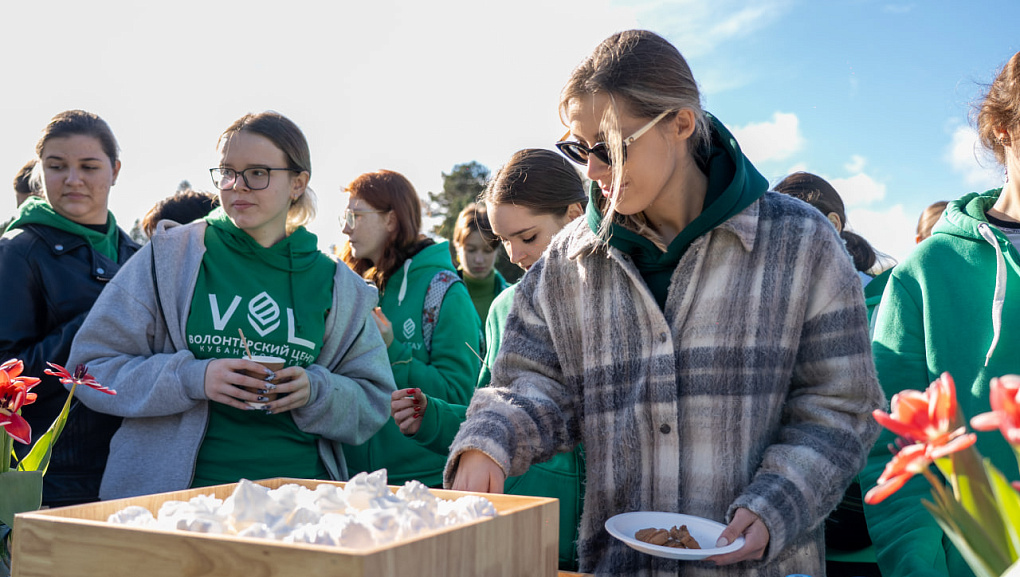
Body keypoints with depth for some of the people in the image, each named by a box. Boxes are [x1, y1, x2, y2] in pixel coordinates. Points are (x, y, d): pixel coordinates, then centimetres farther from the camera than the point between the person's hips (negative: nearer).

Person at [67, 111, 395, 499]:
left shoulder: (334, 284, 11)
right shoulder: (170, 257, 6)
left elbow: (374, 402, 15)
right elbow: (91, 366, 3)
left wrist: (315, 391, -6)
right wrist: (193, 377, -11)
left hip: (297, 493, 2)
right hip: (174, 490, -2)